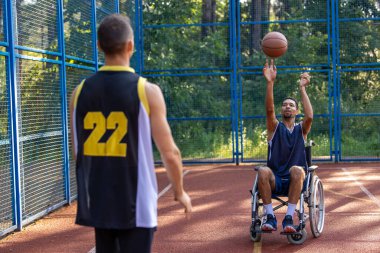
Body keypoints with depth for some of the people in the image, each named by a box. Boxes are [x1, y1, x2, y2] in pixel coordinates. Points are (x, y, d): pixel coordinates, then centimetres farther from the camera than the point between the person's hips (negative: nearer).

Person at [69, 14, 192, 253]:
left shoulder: (80, 91, 1)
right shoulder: (147, 91, -11)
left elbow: (78, 152, 11)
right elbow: (170, 154, -9)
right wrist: (180, 191, 7)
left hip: (97, 203, 5)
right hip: (135, 206, -4)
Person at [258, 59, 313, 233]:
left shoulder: (301, 129, 11)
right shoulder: (275, 127, 10)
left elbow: (309, 116, -13)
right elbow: (269, 110, -11)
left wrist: (302, 88, -14)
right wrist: (270, 82, -23)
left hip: (295, 181, 0)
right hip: (275, 181, 0)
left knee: (297, 170, -35)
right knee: (263, 171, -33)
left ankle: (289, 219, -31)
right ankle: (270, 218, -26)